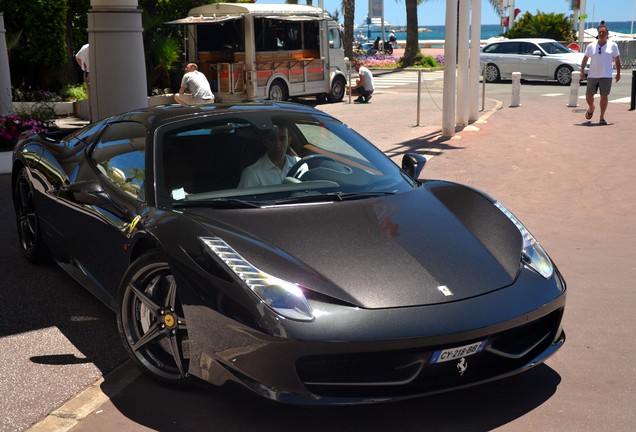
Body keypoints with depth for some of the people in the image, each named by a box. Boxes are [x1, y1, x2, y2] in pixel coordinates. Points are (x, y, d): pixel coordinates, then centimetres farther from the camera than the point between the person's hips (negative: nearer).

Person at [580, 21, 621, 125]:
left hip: (606, 76, -1)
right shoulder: (591, 46, 4)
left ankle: (602, 117, 9)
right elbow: (585, 59, 9)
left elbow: (617, 60, 10)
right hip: (592, 76, 1)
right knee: (588, 96, 5)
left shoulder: (613, 45, 3)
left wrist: (618, 73, 7)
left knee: (604, 97, -2)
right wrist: (582, 71, 0)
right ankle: (591, 108, 37)